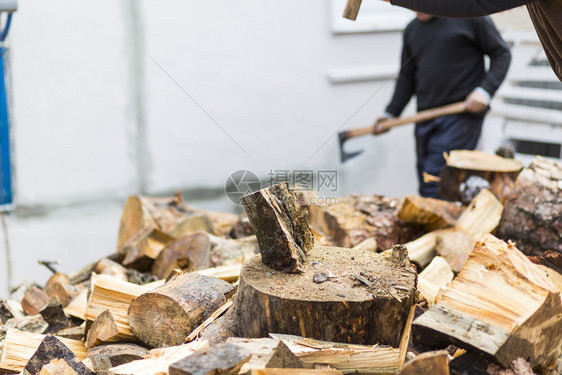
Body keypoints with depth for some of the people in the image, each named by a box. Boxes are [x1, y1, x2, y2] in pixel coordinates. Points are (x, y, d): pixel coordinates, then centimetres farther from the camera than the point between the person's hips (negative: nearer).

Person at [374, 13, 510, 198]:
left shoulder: (469, 15, 0)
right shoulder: (412, 30, 17)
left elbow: (502, 53, 2)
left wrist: (485, 90, -11)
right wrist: (391, 113, 15)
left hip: (462, 113, -6)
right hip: (426, 119, 6)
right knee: (426, 187, 6)